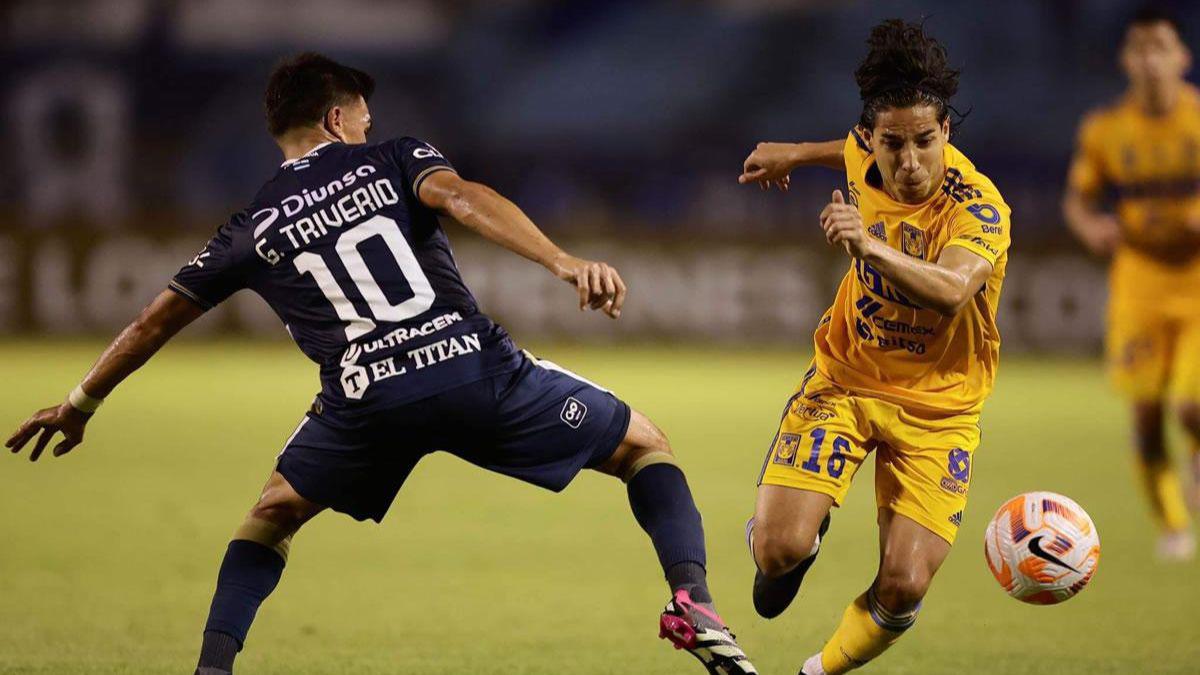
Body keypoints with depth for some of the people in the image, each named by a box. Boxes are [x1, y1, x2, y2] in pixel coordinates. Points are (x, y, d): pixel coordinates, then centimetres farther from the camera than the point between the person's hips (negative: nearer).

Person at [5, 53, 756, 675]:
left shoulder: (253, 229, 20)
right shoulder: (392, 161, 13)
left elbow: (157, 321, 26)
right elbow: (463, 198, -9)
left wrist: (80, 405, 39)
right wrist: (566, 263, -22)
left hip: (367, 402, 2)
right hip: (476, 368, -2)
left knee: (273, 514, 30)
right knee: (645, 444, 16)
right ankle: (693, 601, -6)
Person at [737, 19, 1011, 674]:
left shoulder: (979, 206, -27)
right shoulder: (866, 158, -11)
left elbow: (951, 290, -48)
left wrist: (871, 246, -62)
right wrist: (797, 154, 29)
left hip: (938, 405, -3)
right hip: (844, 378, 3)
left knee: (903, 587, -14)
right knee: (780, 549, -17)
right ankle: (794, 544, 23)